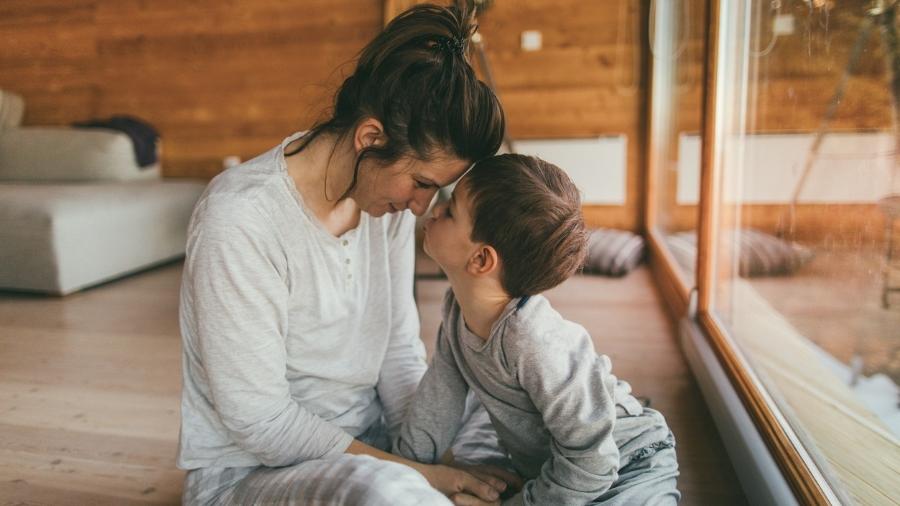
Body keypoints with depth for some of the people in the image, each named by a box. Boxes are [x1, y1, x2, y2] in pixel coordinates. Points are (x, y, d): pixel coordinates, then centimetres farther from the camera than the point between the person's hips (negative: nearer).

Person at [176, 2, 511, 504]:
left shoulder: (389, 197, -4)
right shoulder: (242, 219, -24)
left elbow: (399, 351, 0)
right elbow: (258, 421, -22)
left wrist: (431, 462, -12)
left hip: (367, 447, 7)